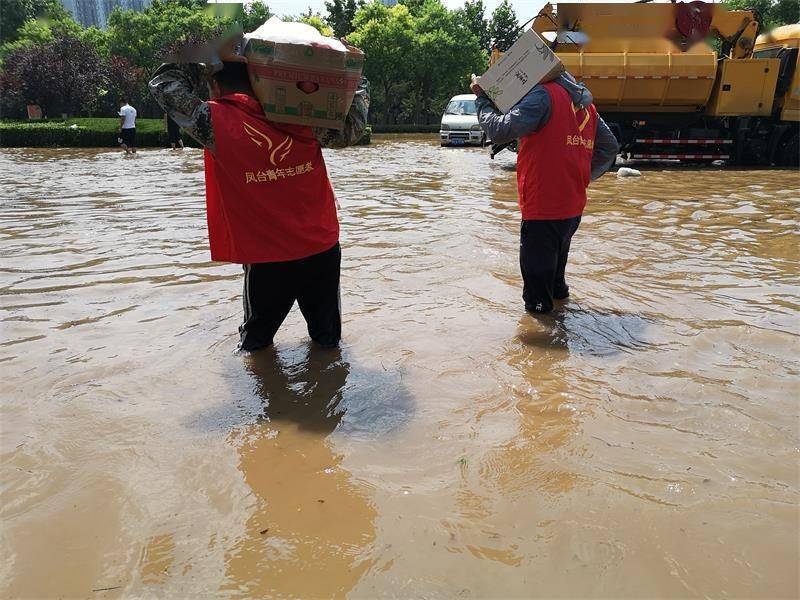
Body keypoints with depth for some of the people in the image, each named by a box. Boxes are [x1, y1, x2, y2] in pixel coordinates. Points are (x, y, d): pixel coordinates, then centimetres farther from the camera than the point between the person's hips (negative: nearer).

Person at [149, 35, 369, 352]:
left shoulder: (216, 123, -11)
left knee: (255, 342, 20)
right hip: (324, 250, 4)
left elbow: (163, 83, 3)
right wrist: (355, 75, 22)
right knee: (327, 336, 21)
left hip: (267, 259, -3)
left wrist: (210, 59, 7)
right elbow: (352, 129, 12)